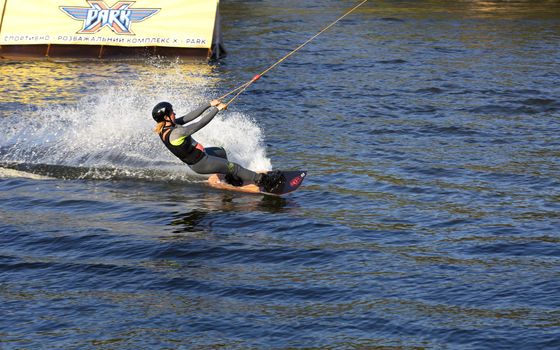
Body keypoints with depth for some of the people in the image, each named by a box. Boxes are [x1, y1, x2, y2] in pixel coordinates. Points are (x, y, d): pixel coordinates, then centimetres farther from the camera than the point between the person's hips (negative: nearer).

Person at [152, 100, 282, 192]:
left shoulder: (165, 127, -7)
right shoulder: (176, 132, -34)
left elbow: (189, 117, -3)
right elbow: (200, 123, -31)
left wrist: (210, 105, -3)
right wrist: (217, 109, -20)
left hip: (196, 155, 10)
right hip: (200, 163, -10)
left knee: (221, 151, 32)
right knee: (234, 167, 0)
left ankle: (230, 178, 49)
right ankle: (261, 180, 9)